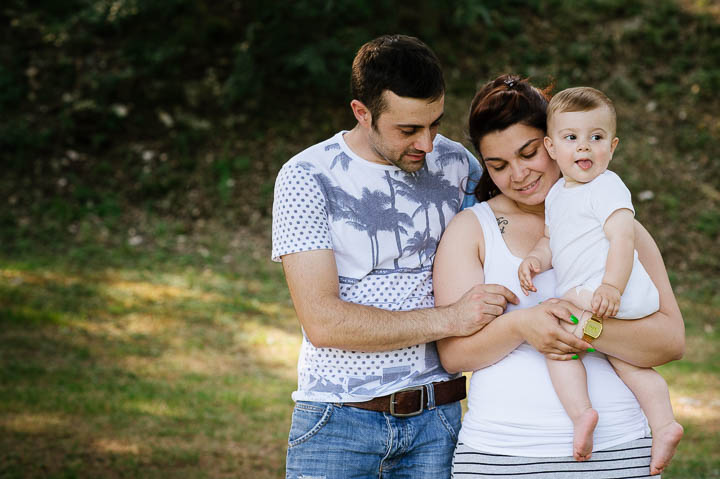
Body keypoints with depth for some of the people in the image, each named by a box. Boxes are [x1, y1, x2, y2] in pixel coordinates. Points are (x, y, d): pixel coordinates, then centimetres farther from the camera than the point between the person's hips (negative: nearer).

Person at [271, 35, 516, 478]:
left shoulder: (455, 163, 6)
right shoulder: (307, 179, -8)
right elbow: (322, 321, -16)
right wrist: (448, 319, -17)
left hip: (437, 421, 3)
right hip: (340, 422, -3)